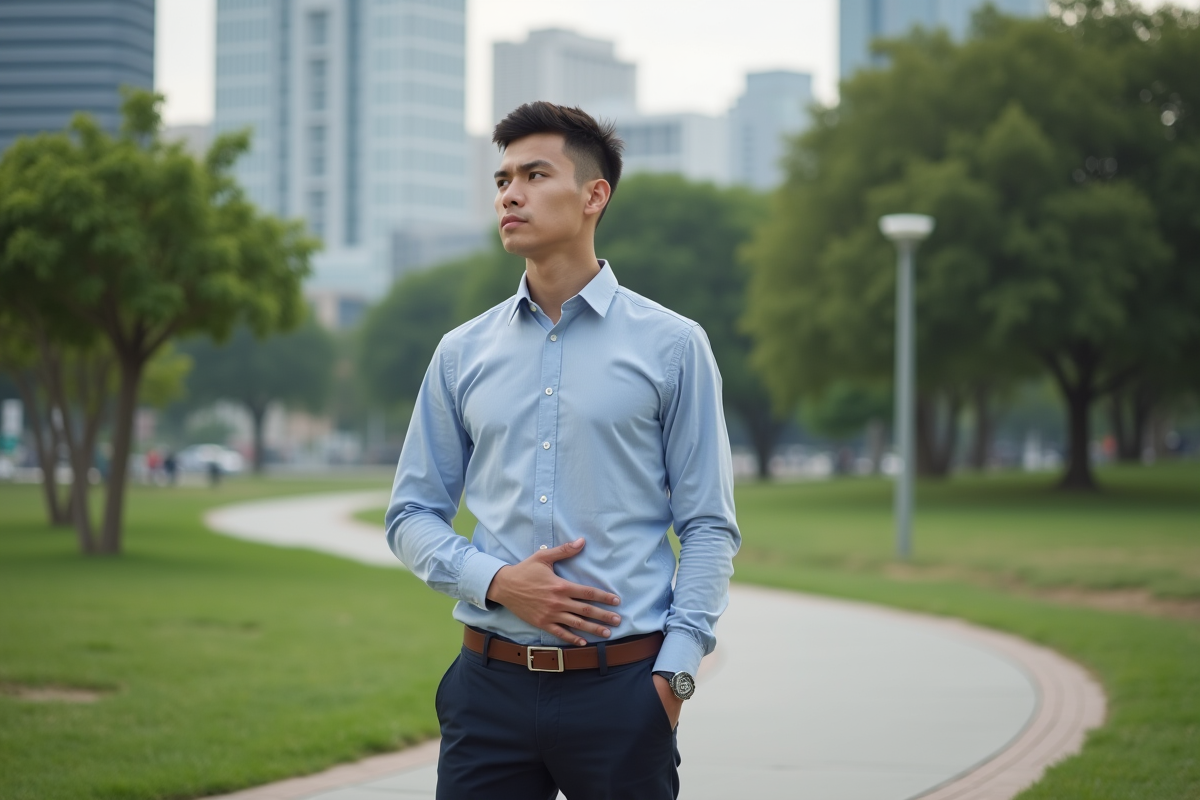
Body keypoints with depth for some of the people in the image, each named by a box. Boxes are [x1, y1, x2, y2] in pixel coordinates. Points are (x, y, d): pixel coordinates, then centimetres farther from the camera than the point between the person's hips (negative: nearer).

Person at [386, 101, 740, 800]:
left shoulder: (672, 345, 2)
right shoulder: (462, 354, 9)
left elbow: (709, 526, 1)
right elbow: (413, 514, 11)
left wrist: (675, 671, -8)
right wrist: (498, 581, -7)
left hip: (622, 688, -2)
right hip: (491, 684, 2)